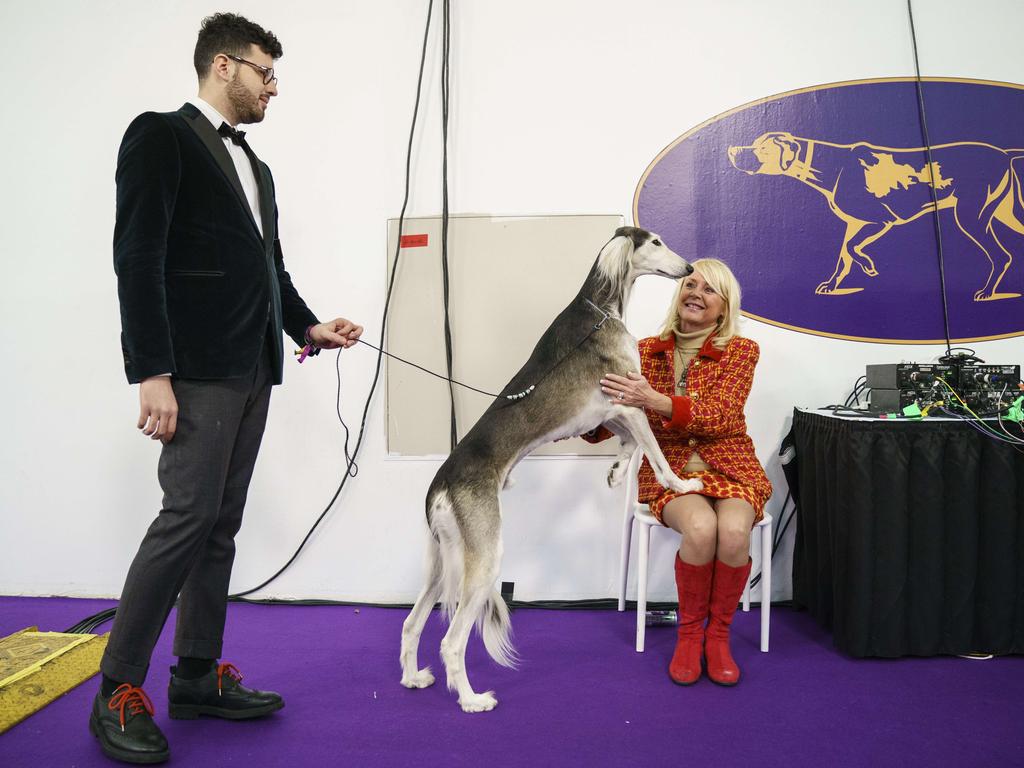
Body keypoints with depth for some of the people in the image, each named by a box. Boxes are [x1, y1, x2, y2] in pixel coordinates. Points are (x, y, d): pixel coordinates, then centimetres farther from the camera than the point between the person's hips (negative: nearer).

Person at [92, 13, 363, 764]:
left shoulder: (255, 166, 23)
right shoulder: (161, 136, -2)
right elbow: (138, 257, -11)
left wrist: (307, 325, 6)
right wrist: (152, 373, -18)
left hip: (253, 370, 8)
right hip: (197, 368, -8)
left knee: (221, 524, 9)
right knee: (188, 517, -11)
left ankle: (198, 676, 18)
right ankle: (119, 693, 3)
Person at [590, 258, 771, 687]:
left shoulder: (741, 351, -1)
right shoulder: (646, 351, 4)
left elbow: (719, 417, -17)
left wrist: (654, 401, -32)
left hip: (729, 468, 0)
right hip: (669, 471, 0)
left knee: (734, 532, -31)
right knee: (701, 528, -31)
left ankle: (718, 634, -4)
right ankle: (689, 633, -6)